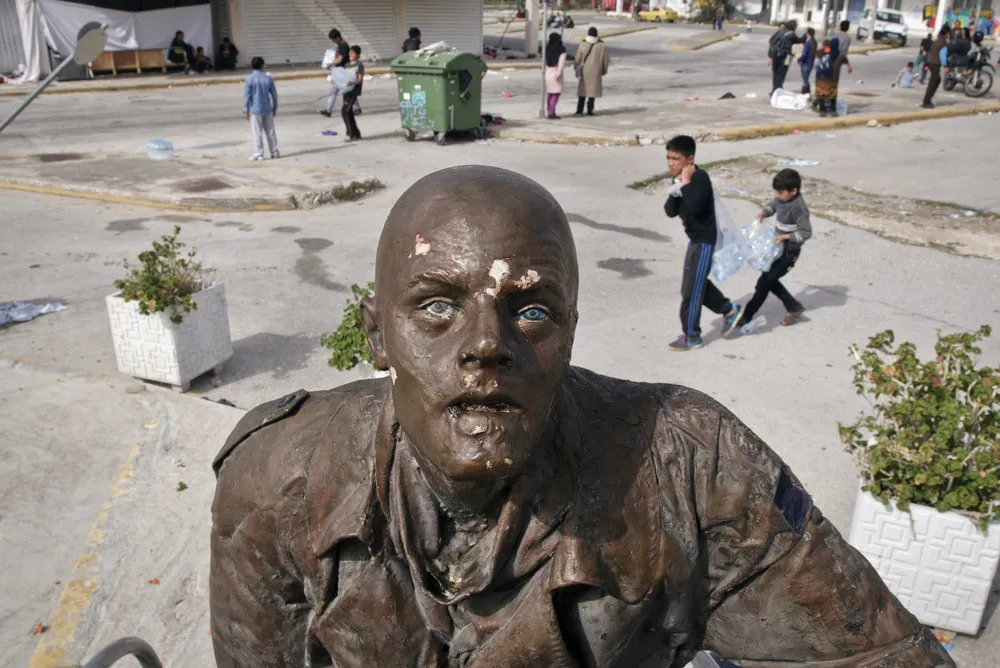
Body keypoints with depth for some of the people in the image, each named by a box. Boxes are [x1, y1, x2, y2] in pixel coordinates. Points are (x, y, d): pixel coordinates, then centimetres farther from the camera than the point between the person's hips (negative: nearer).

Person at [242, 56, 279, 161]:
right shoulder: (268, 78, 1)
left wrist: (246, 110, -3)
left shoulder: (250, 79, -8)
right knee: (270, 131, 10)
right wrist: (275, 107, 15)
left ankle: (259, 154, 2)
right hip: (267, 109, 3)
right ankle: (275, 152, 13)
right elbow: (274, 94, 4)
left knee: (257, 133, 1)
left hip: (255, 109, -3)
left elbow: (247, 95, -9)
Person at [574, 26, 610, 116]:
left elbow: (578, 59, -2)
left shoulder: (583, 45, -7)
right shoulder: (602, 46, -6)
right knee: (593, 91, 6)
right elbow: (605, 60, 1)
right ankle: (589, 110, 5)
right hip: (596, 72, -1)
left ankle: (579, 110, 10)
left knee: (582, 91, 11)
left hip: (584, 72, 1)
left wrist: (576, 69, 12)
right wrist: (604, 71, 14)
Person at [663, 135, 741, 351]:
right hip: (695, 238, 10)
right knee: (698, 283, 20)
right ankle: (729, 310, 37)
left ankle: (691, 336, 9)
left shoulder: (700, 177, -21)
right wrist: (674, 193, -14)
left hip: (704, 240, -9)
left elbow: (695, 207, -36)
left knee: (691, 289, -4)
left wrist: (686, 184, -27)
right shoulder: (680, 179, 6)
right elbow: (671, 212, 2)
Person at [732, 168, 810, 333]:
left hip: (789, 252, -9)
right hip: (778, 248, 9)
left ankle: (745, 318, 1)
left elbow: (806, 233, -21)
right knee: (770, 280, 14)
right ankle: (794, 307, 29)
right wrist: (763, 213, -2)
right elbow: (772, 205, 19)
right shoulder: (783, 198, -2)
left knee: (764, 282, -6)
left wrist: (785, 237, -26)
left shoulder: (798, 207, -25)